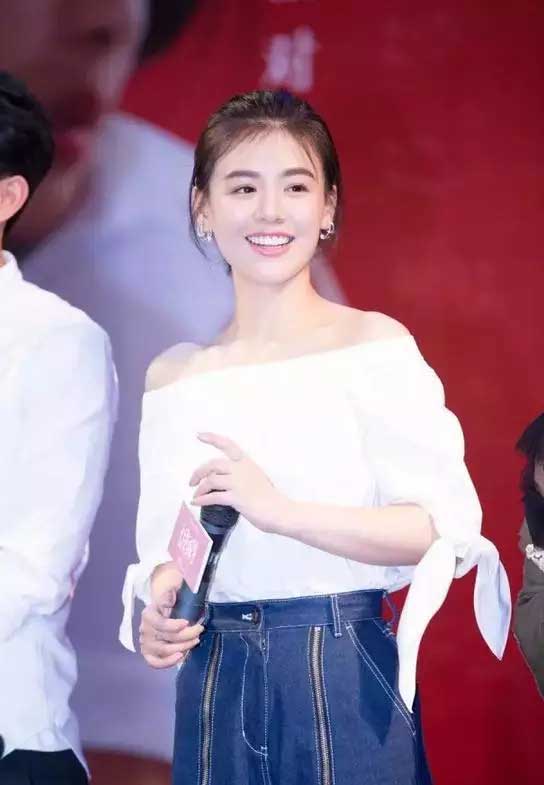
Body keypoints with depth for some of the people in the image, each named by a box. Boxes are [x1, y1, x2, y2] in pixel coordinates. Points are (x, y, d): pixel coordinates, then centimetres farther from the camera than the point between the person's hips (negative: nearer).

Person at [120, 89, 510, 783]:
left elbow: (448, 528, -12)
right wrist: (160, 615, -7)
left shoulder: (373, 345, -5)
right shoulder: (173, 376, 7)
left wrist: (281, 510, -20)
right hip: (216, 690, 4)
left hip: (344, 681, -3)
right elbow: (163, 548, 14)